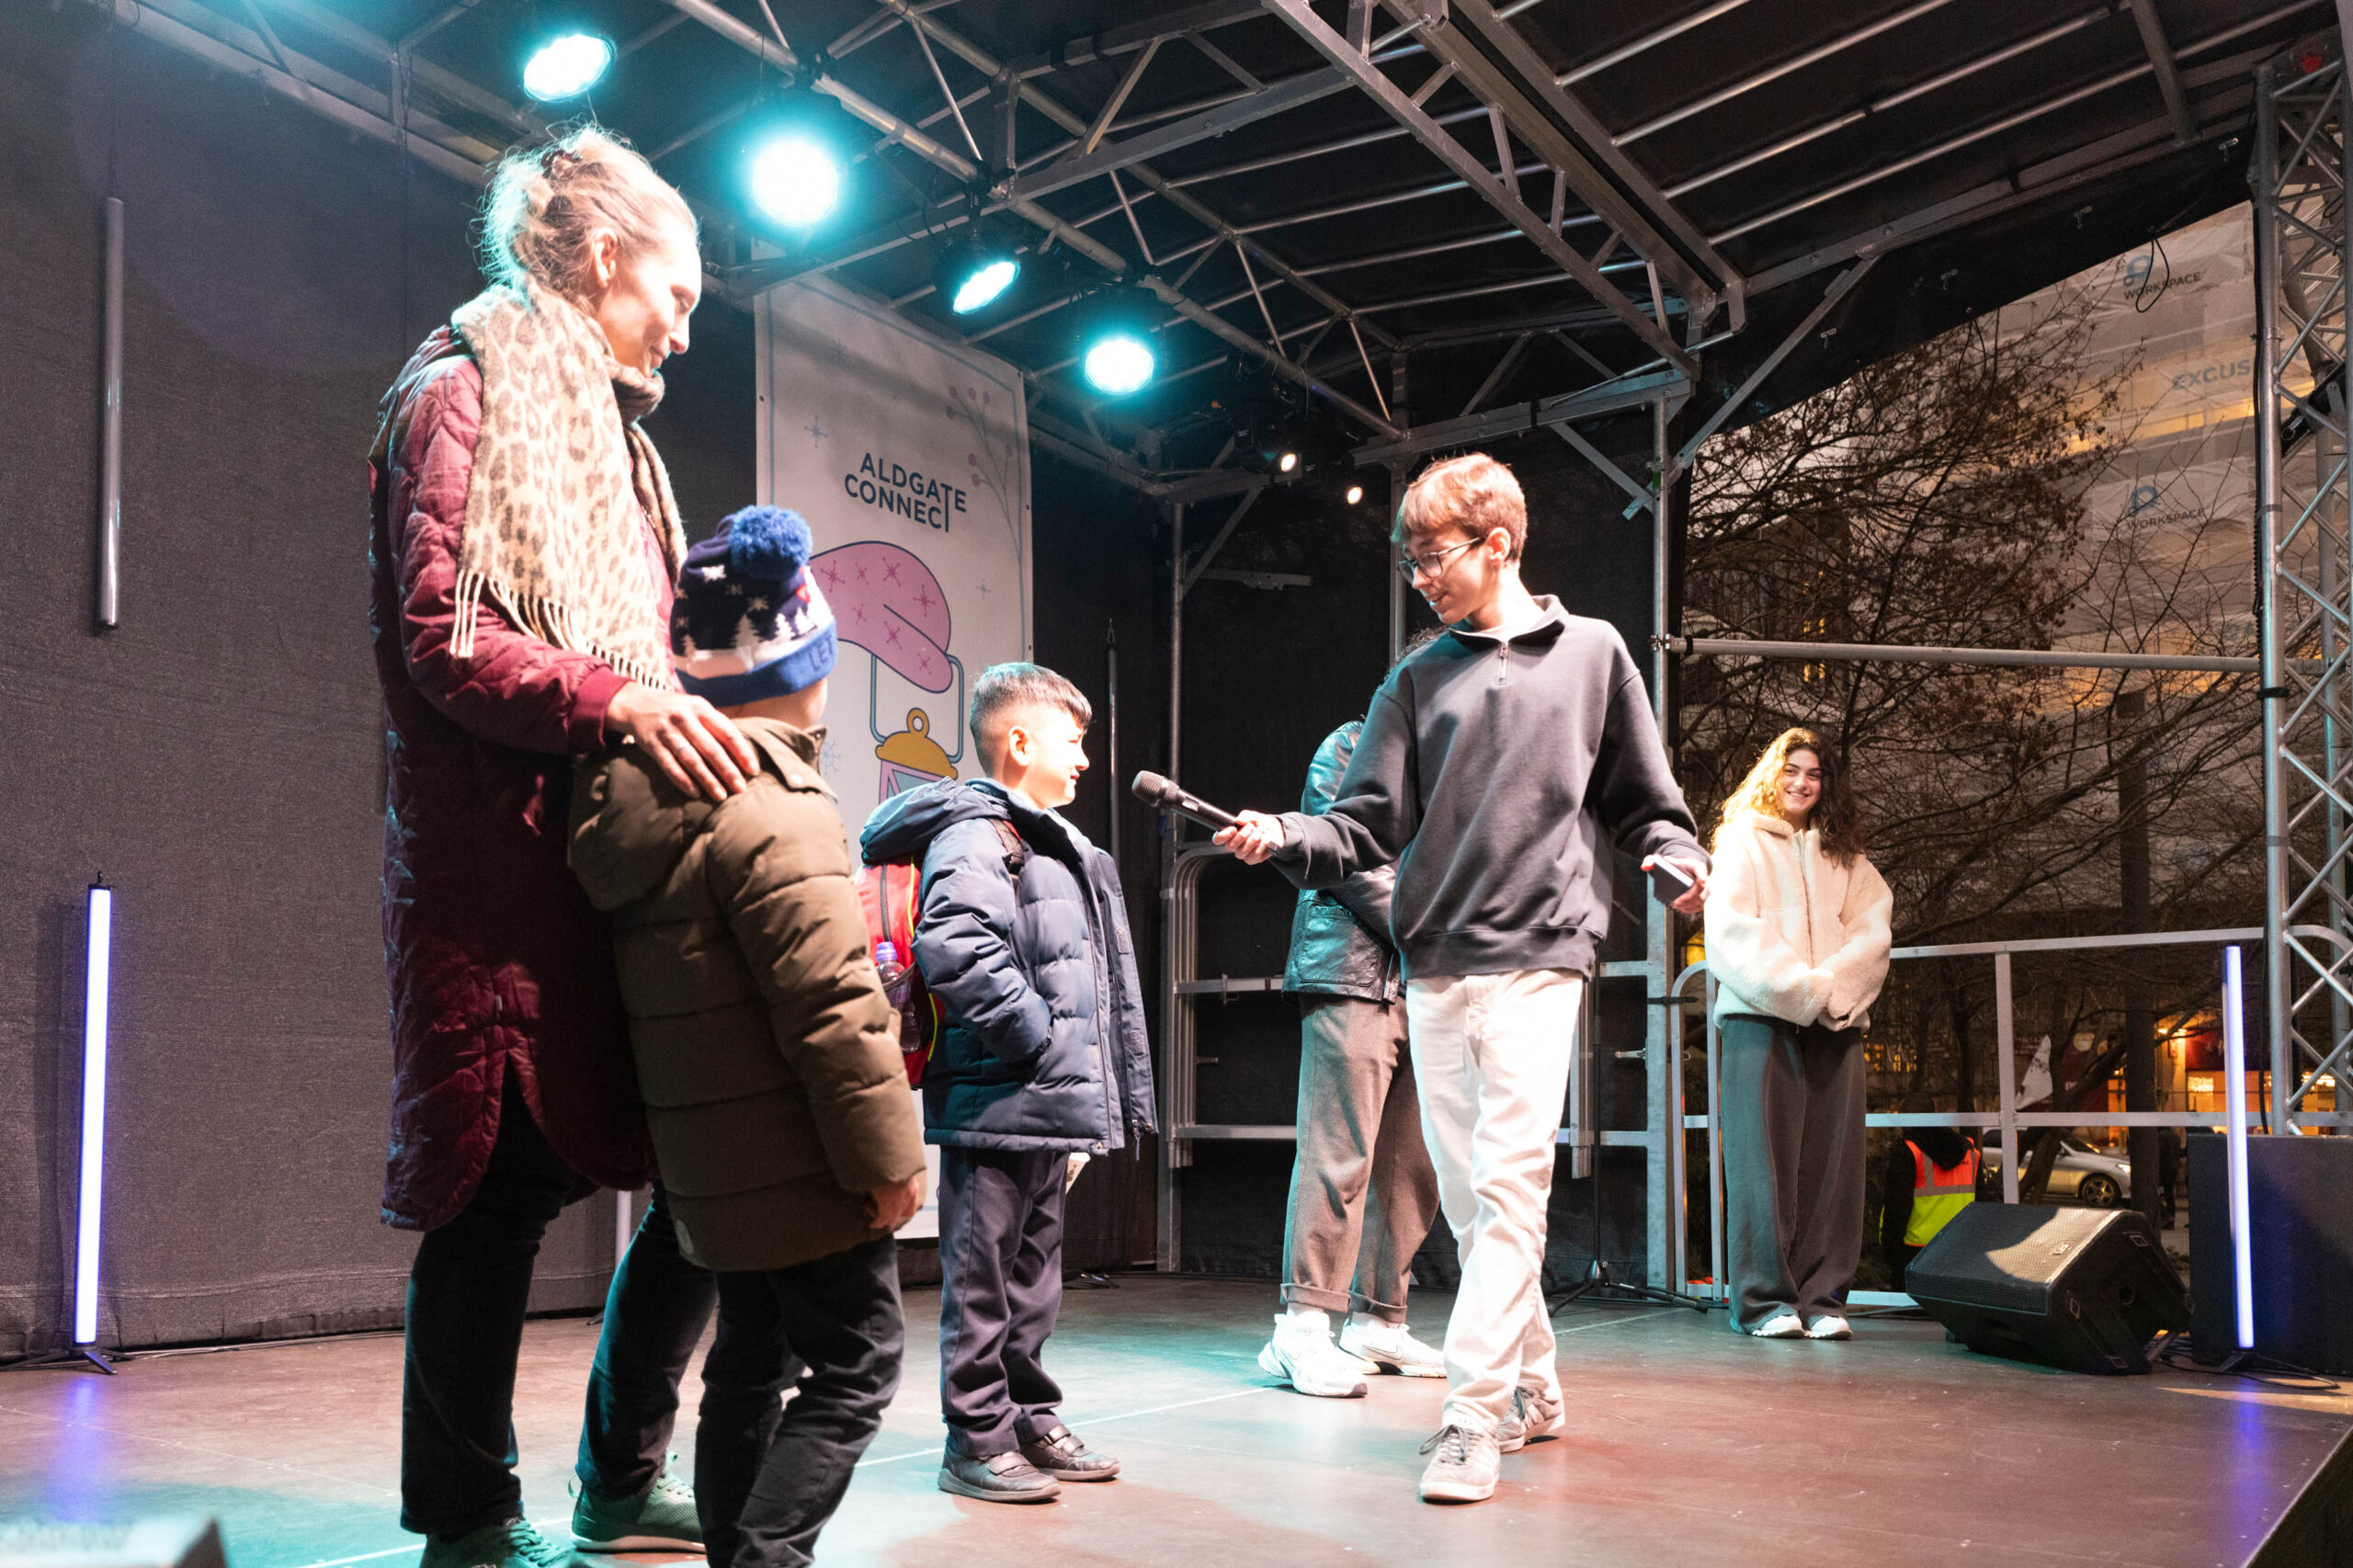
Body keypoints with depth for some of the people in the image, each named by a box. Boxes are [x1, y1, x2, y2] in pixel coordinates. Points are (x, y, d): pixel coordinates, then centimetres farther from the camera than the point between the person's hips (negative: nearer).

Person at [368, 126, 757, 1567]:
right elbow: (440, 637, -12)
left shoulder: (601, 432, 25)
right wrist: (613, 702, -24)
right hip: (501, 864, -8)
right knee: (504, 1182, -4)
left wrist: (700, 721, 8)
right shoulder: (462, 397, -1)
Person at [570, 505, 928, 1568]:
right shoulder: (773, 808, -20)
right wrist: (887, 1155, -17)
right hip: (802, 1163, -9)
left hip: (708, 1161, 9)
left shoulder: (646, 798, 9)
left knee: (750, 1362, 19)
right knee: (852, 1370, 1)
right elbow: (833, 1003, -23)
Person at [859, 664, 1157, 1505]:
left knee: (1034, 1268, 18)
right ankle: (976, 1439, 9)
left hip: (1046, 1105, 10)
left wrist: (1107, 1090, 21)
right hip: (995, 1101, -10)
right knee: (981, 1272, 0)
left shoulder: (1053, 845, 21)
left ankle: (1030, 1419, 29)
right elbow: (955, 947, -30)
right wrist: (1036, 1036, -23)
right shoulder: (974, 836, -13)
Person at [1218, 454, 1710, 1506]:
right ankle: (1531, 1387, 24)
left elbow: (1642, 799, 10)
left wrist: (1677, 857, -9)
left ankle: (1473, 1417, -9)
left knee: (1510, 1181, -12)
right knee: (1466, 1195, 9)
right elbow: (1370, 824, 7)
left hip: (1537, 956, -4)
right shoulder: (1418, 681, 13)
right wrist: (1287, 837, -11)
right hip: (1433, 964, 4)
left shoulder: (1590, 652, 7)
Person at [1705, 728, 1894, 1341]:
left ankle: (1822, 1298, 2)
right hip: (1761, 1017, -3)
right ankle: (1765, 1300, -4)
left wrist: (1829, 988, -9)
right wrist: (1799, 989, -12)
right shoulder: (1743, 842, 11)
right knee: (1764, 1158, -6)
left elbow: (1872, 932, 9)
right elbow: (1732, 928, -2)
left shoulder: (1844, 856, 21)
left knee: (1831, 1161, -2)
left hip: (1835, 1022, 3)